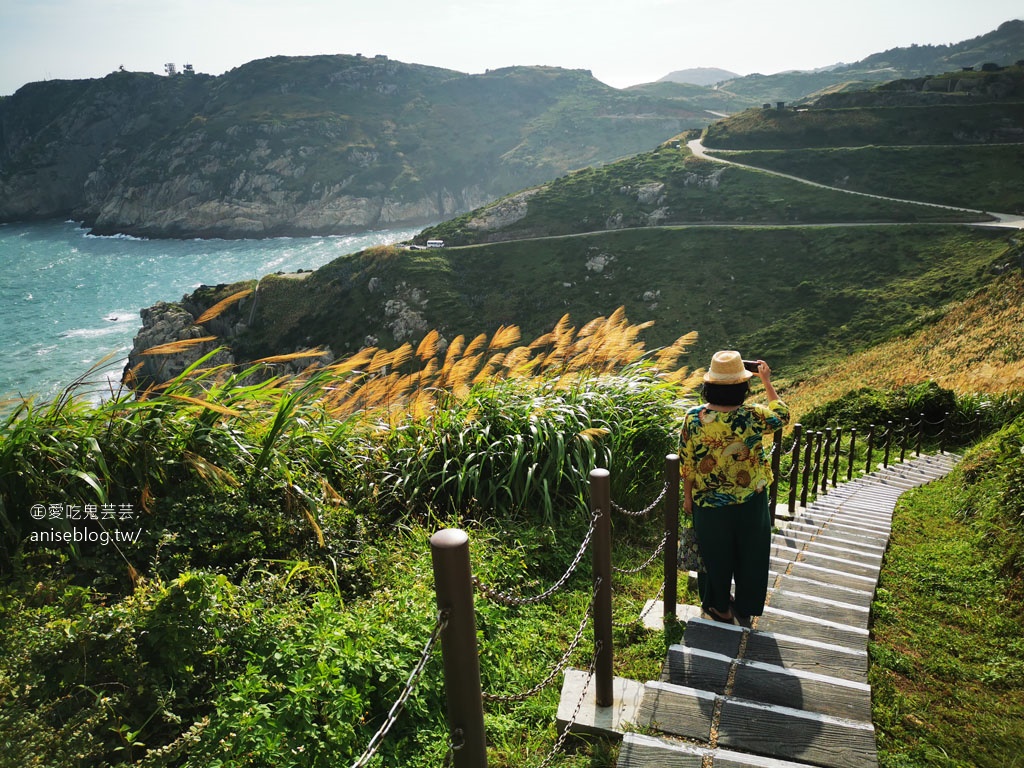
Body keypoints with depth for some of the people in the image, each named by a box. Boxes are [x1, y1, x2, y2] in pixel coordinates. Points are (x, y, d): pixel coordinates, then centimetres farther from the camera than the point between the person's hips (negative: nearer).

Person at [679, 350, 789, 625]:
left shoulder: (693, 417, -18)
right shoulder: (753, 416, -21)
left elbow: (687, 463, -8)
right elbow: (782, 415, 2)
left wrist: (687, 496, 6)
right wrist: (767, 382, 10)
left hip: (709, 504, 1)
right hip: (751, 502, 0)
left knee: (715, 555, 20)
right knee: (750, 554, 21)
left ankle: (718, 607, 39)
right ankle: (744, 610, 36)